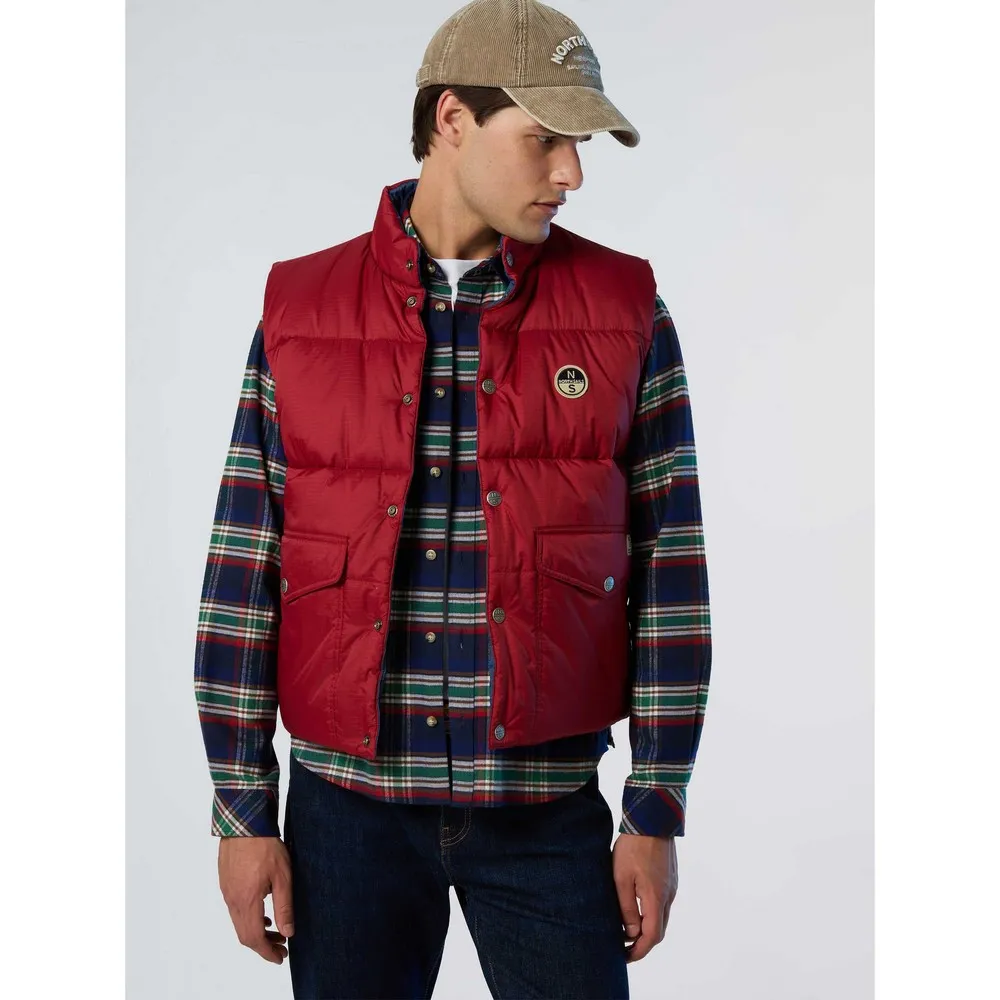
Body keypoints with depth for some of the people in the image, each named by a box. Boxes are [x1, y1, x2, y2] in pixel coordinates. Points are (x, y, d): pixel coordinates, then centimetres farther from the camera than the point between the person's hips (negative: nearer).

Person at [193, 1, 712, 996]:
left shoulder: (625, 310, 0)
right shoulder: (300, 310, 1)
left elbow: (670, 567, 0)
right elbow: (243, 568, 2)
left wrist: (657, 813, -2)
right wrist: (241, 812, 0)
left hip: (548, 805, 0)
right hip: (348, 801, 1)